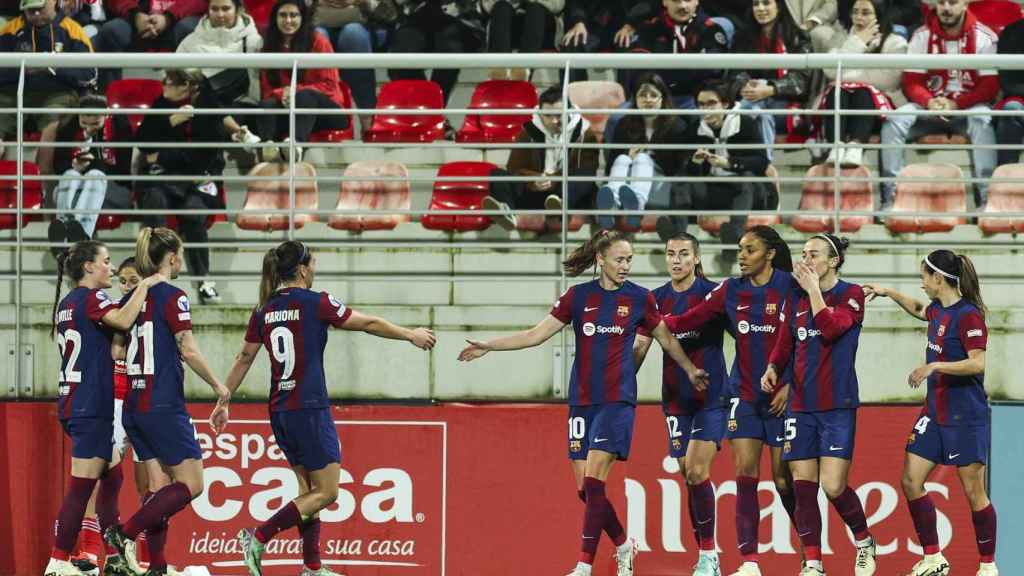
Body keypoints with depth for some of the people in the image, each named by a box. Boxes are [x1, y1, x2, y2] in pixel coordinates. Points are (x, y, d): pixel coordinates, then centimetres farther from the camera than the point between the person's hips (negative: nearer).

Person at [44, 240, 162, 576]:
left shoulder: (66, 303, 16)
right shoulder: (91, 297, -11)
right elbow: (123, 320, -29)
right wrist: (145, 286, -19)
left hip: (72, 400, 10)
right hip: (91, 406, -10)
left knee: (113, 477, 16)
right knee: (81, 486, -7)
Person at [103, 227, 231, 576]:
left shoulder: (130, 299, 12)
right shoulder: (172, 297, -10)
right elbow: (189, 351, -15)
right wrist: (219, 387, -5)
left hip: (133, 406, 8)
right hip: (164, 406, -8)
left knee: (161, 487, 12)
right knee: (191, 485, -5)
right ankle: (125, 534, -16)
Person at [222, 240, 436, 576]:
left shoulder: (264, 311, 7)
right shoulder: (315, 304, -9)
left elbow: (244, 359, 13)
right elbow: (369, 324, 1)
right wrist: (411, 335, 14)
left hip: (279, 411, 7)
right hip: (309, 409, -7)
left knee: (309, 490, 15)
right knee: (327, 492, -2)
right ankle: (259, 537, -13)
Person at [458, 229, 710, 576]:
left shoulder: (640, 299, 2)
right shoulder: (578, 297, 5)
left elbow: (667, 341, 17)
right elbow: (537, 335, 6)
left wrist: (691, 371, 27)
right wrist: (488, 346, 1)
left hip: (617, 401, -3)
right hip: (582, 401, 3)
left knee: (593, 482, -15)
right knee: (584, 488, 3)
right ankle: (623, 545, 25)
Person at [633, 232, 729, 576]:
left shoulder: (713, 293, -6)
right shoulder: (658, 299, 6)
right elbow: (639, 347, 9)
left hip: (711, 395, -4)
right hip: (676, 399, 4)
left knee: (697, 472, -15)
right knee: (689, 476, 3)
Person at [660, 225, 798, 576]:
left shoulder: (790, 288, -7)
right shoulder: (731, 291, 6)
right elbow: (689, 320, 5)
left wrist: (790, 385, -12)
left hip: (780, 397, -4)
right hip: (744, 394, 4)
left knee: (783, 478, -2)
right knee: (745, 473, -5)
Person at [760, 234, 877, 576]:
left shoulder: (851, 294, -4)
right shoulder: (797, 299, 12)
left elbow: (831, 327, -21)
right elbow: (784, 345, 16)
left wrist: (813, 289, -15)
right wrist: (773, 368, -3)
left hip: (837, 406, -5)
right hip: (801, 404, 5)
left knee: (833, 486, -11)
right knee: (803, 486, 0)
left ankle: (864, 542, 15)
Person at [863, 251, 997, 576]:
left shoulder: (968, 315, -16)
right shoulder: (938, 311, 9)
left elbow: (978, 364, -24)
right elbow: (919, 310, 34)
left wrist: (934, 366, -28)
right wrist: (889, 293, 30)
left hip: (966, 416, -9)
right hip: (935, 412, 9)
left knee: (973, 491, -1)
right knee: (911, 481, 3)